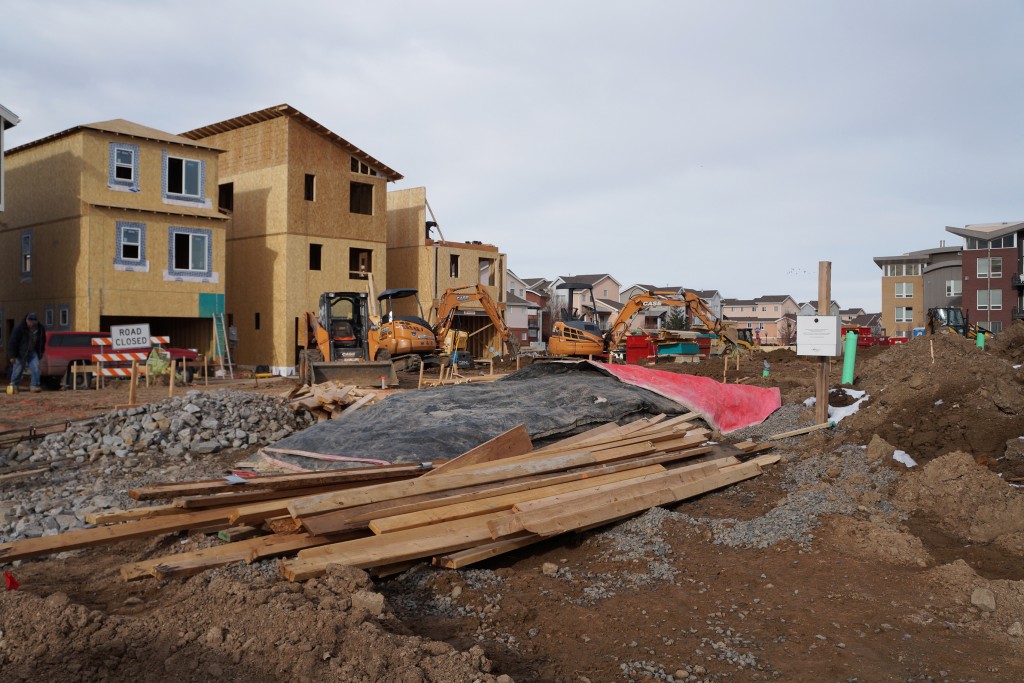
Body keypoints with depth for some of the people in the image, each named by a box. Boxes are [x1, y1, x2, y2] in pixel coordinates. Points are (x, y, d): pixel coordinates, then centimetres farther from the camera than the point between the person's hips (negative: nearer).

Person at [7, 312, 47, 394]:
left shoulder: (41, 328, -5)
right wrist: (12, 355, -17)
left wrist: (41, 352, 16)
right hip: (21, 352, -3)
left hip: (33, 352, 4)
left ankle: (34, 385, -6)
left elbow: (43, 341, 13)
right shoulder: (19, 328, -19)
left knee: (36, 368, -9)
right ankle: (13, 384, 23)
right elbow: (13, 342, -16)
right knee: (18, 369, 3)